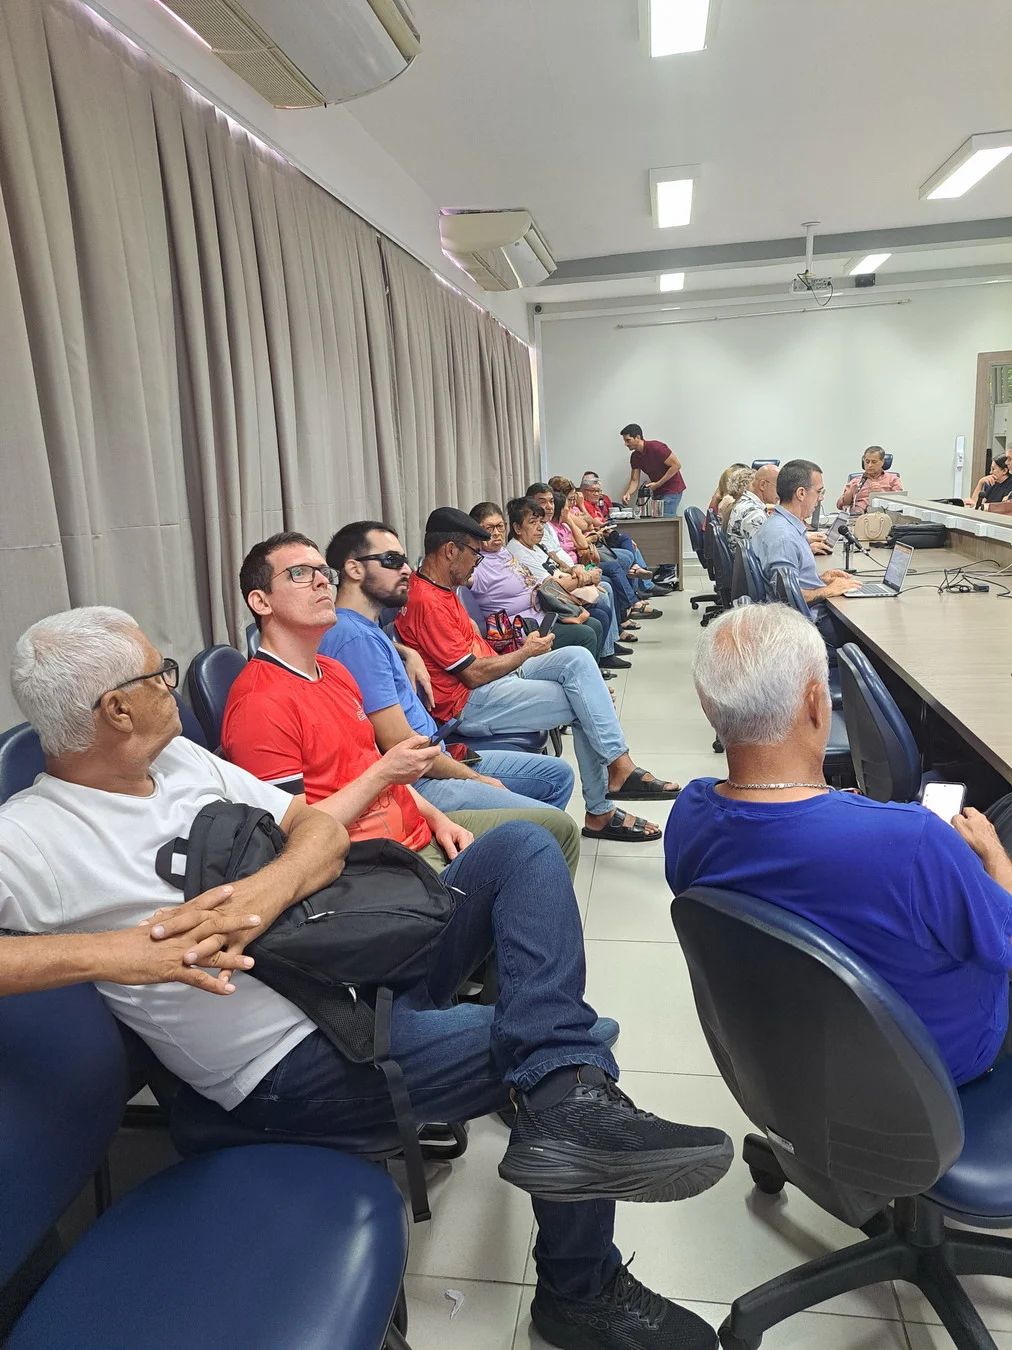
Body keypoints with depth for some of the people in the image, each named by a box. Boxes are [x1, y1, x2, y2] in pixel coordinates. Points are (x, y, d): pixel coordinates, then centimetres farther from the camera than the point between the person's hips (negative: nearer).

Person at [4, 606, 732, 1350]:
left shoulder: (183, 755, 7)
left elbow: (324, 827, 5)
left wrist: (269, 887, -19)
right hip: (302, 1062, -7)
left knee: (524, 845, -6)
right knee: (563, 1038, -13)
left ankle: (568, 1102, -21)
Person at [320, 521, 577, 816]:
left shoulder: (366, 627, 11)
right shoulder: (356, 637, -20)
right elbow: (399, 744, -22)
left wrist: (410, 654, 16)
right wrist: (474, 778, -9)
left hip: (438, 758, 11)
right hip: (415, 781, -11)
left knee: (558, 773, 15)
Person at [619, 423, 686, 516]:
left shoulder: (656, 447, -20)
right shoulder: (634, 457, 3)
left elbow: (676, 465, -19)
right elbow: (634, 480, 6)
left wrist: (658, 484, -19)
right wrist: (628, 493, -16)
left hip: (672, 490, -8)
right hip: (657, 492, 8)